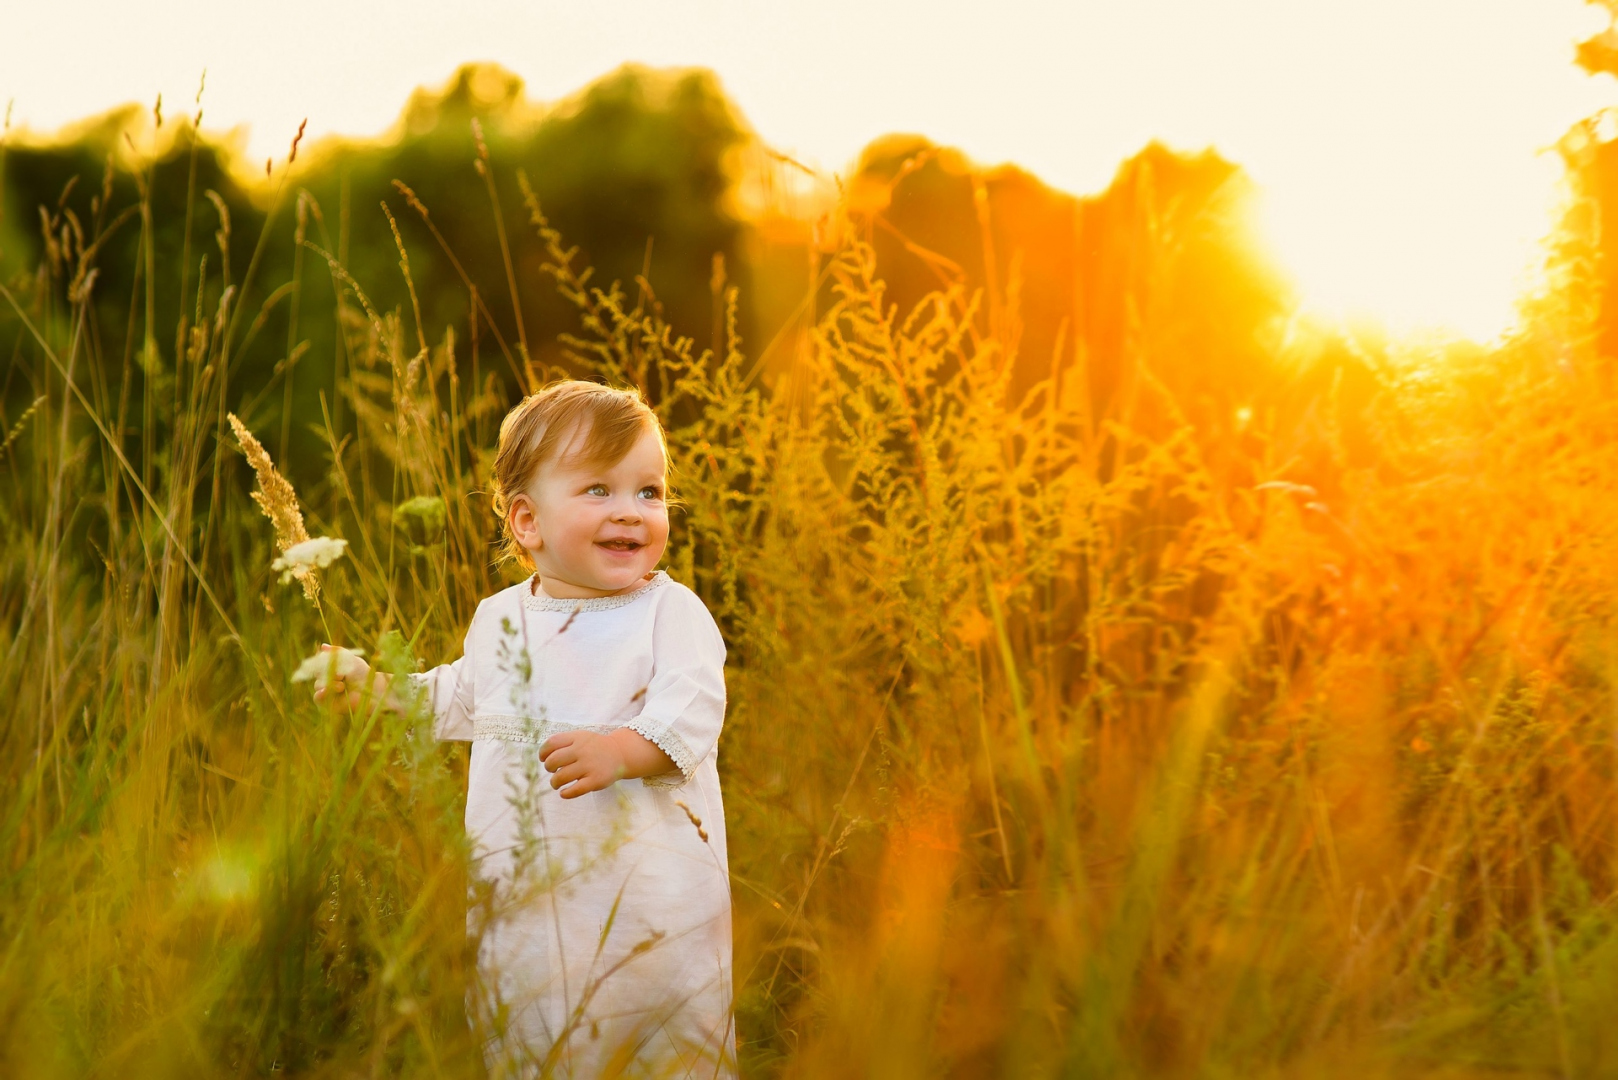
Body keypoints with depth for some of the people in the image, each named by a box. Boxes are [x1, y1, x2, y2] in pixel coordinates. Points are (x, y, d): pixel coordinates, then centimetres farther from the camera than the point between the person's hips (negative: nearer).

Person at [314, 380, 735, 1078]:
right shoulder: (499, 620, 10)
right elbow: (457, 699, 28)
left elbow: (692, 707, -19)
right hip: (521, 901, 4)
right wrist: (376, 688, 24)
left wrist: (622, 749, -34)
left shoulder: (671, 612, -6)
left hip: (645, 889, -4)